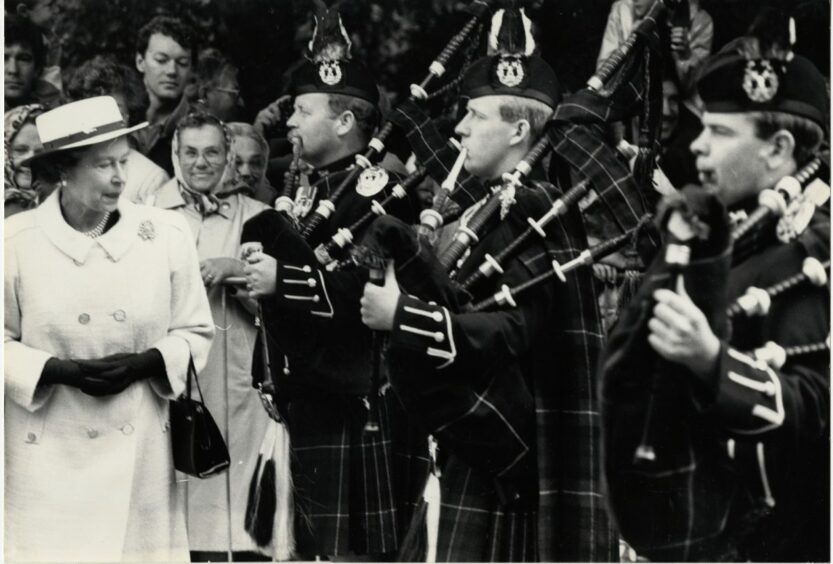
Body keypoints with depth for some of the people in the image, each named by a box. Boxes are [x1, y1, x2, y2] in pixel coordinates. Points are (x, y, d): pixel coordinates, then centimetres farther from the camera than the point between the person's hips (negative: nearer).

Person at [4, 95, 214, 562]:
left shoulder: (167, 234, 0)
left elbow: (195, 332, 8)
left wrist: (145, 363, -11)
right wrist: (63, 371, -14)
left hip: (140, 450, 2)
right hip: (50, 452, -2)